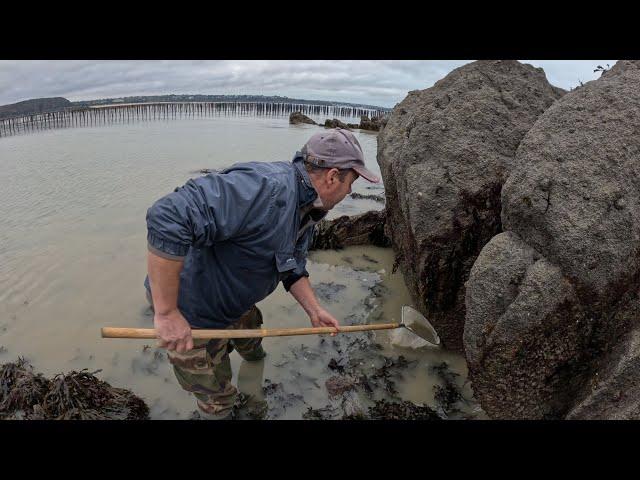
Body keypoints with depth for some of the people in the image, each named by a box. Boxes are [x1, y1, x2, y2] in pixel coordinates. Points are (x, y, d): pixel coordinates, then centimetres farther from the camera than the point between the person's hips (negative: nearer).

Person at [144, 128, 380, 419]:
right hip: (192, 318, -9)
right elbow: (168, 218, -43)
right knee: (217, 400, 12)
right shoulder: (266, 187, -36)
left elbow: (293, 269, 13)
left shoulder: (306, 209, -1)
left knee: (251, 334, 36)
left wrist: (314, 311, 6)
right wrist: (166, 312, -37)